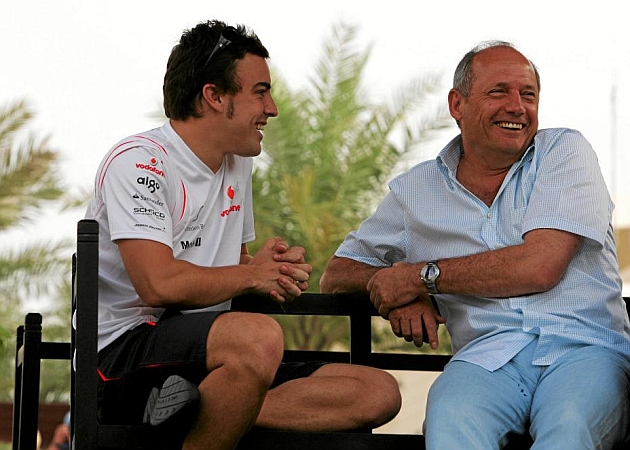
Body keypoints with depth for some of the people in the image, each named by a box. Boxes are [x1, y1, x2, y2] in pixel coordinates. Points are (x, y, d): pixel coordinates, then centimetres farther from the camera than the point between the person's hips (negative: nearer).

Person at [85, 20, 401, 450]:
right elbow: (160, 285, -20)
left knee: (379, 393, -10)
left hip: (212, 358, 9)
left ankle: (191, 410, -23)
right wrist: (253, 274, -5)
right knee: (259, 336, -39)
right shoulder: (138, 161, -8)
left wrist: (275, 265, 5)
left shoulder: (238, 164, 20)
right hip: (123, 356, -9)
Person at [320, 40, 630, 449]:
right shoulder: (417, 189, 20)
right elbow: (337, 275, 25)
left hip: (584, 349, -1)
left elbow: (540, 266, -4)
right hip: (488, 356, 1)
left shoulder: (565, 151, 11)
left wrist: (423, 276, 0)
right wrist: (399, 295, 2)